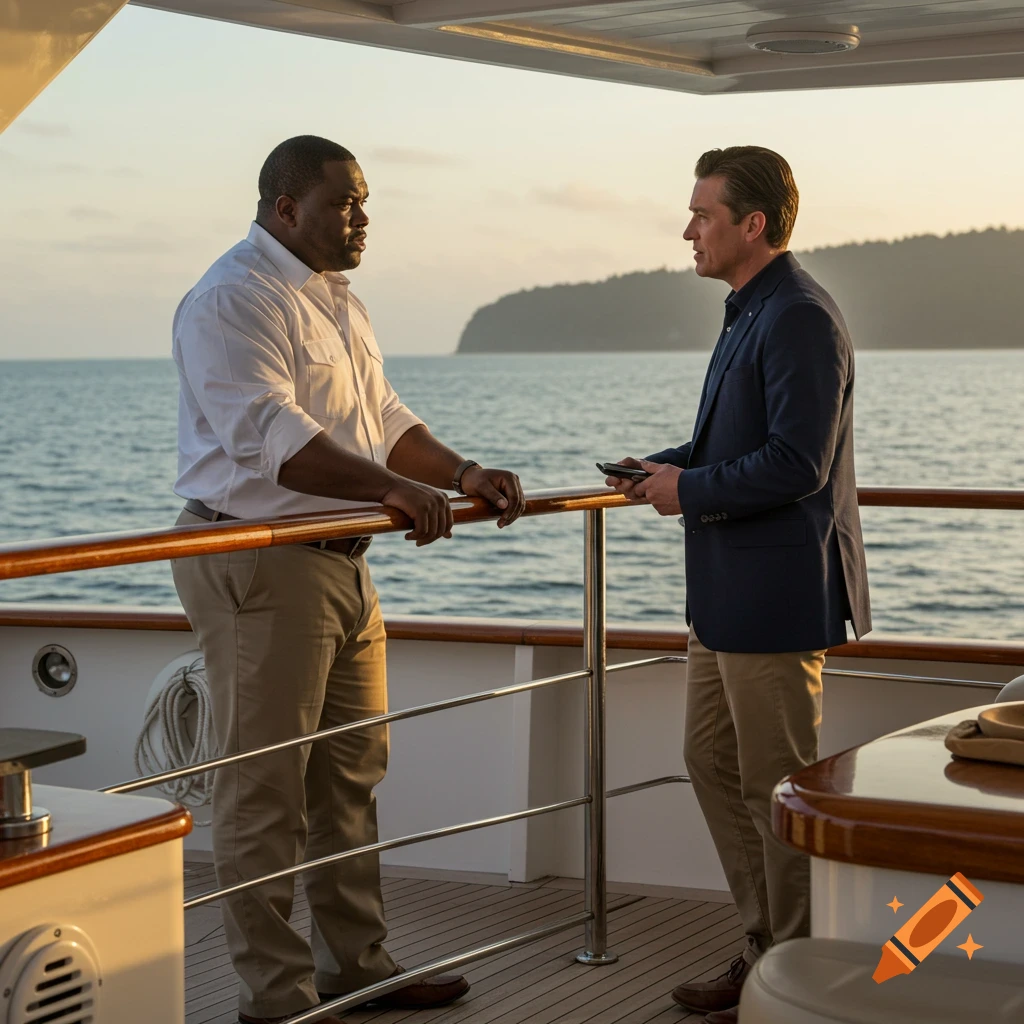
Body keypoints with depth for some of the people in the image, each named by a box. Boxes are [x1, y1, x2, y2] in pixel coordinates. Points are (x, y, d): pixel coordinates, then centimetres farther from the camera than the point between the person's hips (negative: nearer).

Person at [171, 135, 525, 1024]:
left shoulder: (341, 303, 18)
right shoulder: (233, 300, -14)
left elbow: (383, 418, 20)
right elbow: (270, 434, -25)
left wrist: (463, 473, 4)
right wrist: (395, 487, -30)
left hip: (341, 562, 10)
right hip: (256, 562, -10)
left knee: (352, 771, 15)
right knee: (264, 787, -3)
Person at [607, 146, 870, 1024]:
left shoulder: (799, 318, -18)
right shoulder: (752, 313, 15)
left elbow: (797, 461, -24)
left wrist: (692, 490, -14)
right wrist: (670, 464, 7)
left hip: (776, 597, -11)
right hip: (728, 593, 11)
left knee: (778, 787, -1)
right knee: (713, 763, 17)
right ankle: (768, 949, 28)